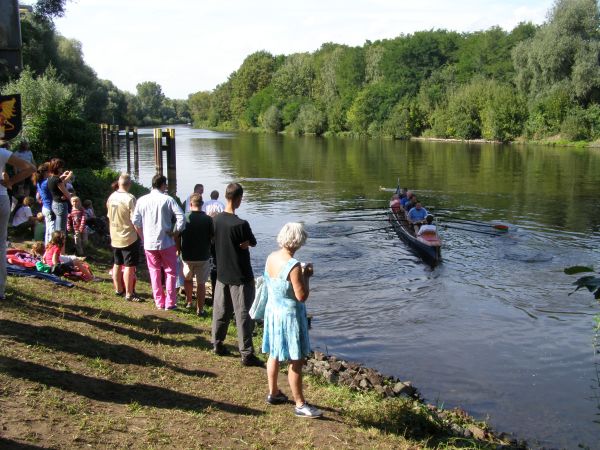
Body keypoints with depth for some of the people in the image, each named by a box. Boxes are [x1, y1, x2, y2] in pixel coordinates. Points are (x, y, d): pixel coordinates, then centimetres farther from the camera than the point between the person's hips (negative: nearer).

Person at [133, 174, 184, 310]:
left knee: (154, 272, 14)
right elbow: (181, 218, -18)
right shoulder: (168, 199, -9)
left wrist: (143, 237, 11)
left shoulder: (142, 200, 1)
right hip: (166, 242, -3)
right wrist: (175, 232, -7)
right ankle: (170, 302, 10)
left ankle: (159, 302, 17)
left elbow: (136, 222, 2)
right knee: (170, 272, 9)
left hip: (149, 243, 3)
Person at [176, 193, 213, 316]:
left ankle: (188, 302, 34)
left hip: (187, 256, 2)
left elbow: (177, 237, -2)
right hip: (203, 256, -1)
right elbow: (214, 238, -6)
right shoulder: (208, 219, -11)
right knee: (201, 283, 7)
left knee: (188, 278, 25)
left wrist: (178, 250, 13)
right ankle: (200, 309, 8)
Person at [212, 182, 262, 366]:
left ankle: (217, 344, 30)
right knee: (243, 316, 1)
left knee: (220, 311, 18)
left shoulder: (216, 220, -2)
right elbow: (253, 243, -9)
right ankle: (246, 354, 6)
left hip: (222, 274, 6)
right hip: (240, 277, -6)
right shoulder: (241, 224, -22)